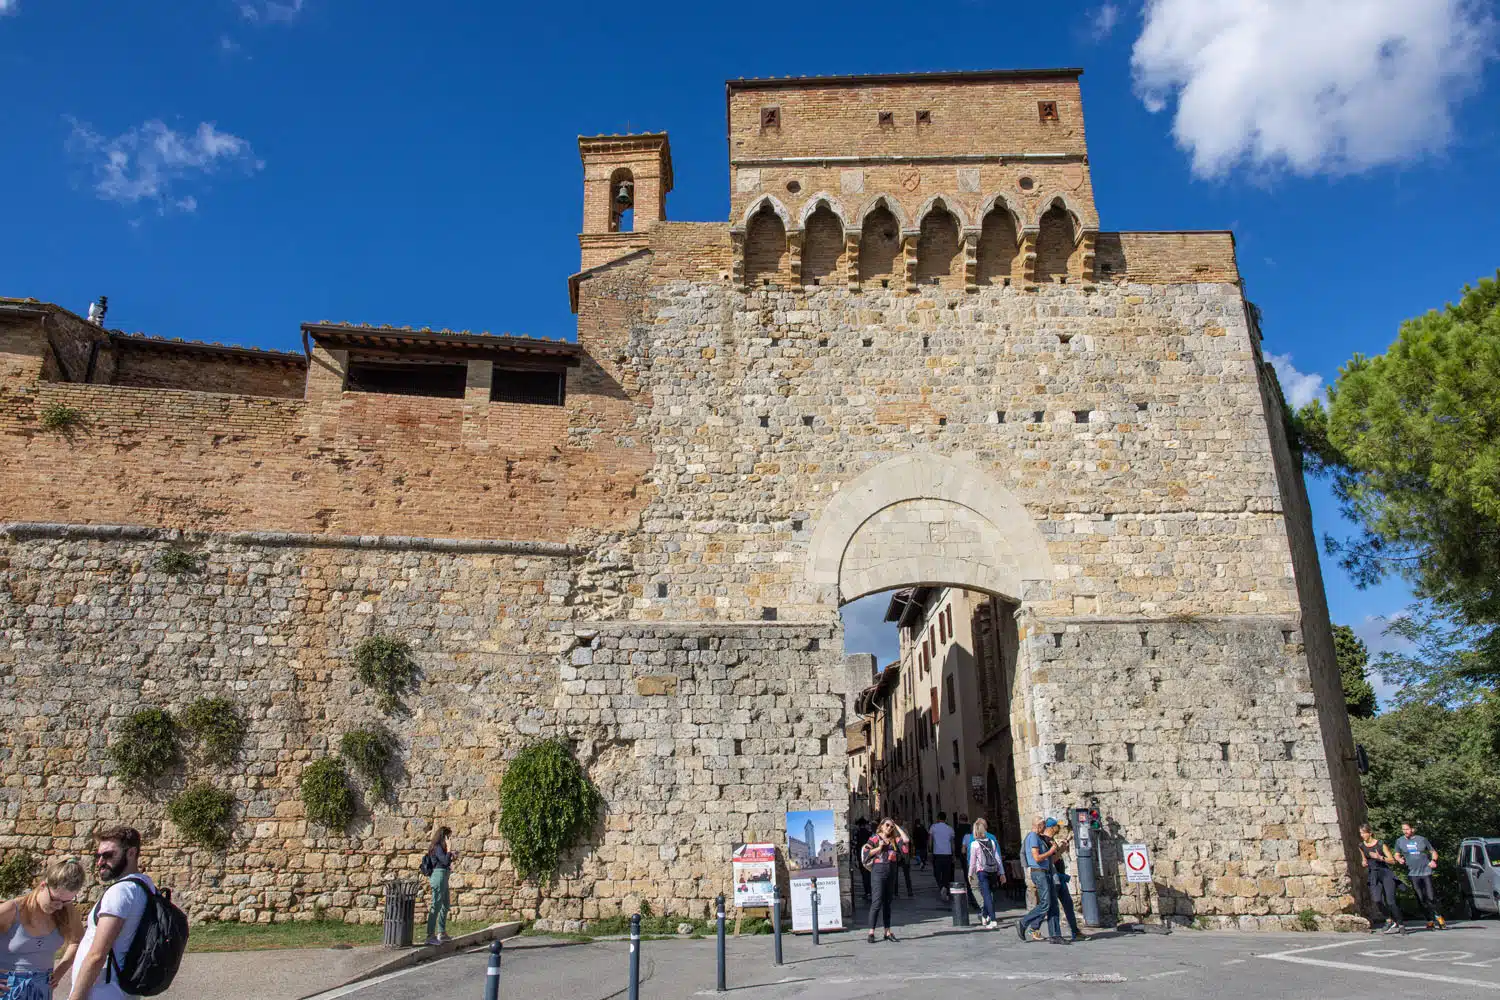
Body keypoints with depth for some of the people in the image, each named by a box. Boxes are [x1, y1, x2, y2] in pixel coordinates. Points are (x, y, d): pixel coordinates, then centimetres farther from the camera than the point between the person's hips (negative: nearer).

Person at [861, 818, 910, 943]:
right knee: (877, 901, -9)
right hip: (879, 869, -5)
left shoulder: (894, 839, 14)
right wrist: (879, 847, -10)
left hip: (891, 871, 5)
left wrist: (897, 827, 5)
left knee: (887, 902, 9)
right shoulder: (874, 838, 1)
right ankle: (871, 933, -7)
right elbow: (865, 853, -5)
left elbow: (906, 840, -1)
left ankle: (887, 932, 13)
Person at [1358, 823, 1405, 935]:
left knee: (1390, 901, -11)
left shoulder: (1380, 844, -6)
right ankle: (1390, 921, 3)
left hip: (1385, 873, -3)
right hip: (1373, 875, 3)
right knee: (1377, 900, -17)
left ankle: (1401, 924, 5)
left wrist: (1380, 857, -19)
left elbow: (1392, 860, -4)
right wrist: (1363, 863, 1)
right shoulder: (1361, 846, 8)